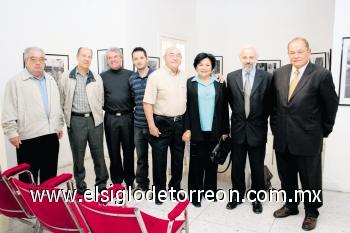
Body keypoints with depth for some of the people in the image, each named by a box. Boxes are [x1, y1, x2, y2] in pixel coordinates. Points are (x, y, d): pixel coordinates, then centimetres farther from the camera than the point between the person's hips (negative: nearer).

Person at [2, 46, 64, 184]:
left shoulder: (50, 80, 13)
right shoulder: (16, 82, -6)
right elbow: (9, 110, -8)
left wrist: (59, 125, 16)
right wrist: (12, 132, -11)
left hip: (51, 135, 6)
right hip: (28, 137, -5)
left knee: (50, 176, 16)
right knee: (29, 178, 5)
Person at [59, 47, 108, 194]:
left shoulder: (97, 78, 8)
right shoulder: (66, 77, 3)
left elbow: (100, 100, 11)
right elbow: (62, 100, 5)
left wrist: (96, 115, 6)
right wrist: (68, 117, 2)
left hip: (95, 120, 1)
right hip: (76, 120, -1)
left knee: (98, 154, 6)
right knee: (78, 156, 8)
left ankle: (102, 185, 19)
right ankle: (80, 187, 21)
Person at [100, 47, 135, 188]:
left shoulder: (130, 75, 3)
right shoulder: (103, 76, 5)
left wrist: (133, 108, -2)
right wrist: (105, 109, -4)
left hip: (128, 117, 0)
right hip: (110, 118, 1)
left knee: (129, 150, 8)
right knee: (113, 151, 10)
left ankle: (129, 181, 24)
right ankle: (117, 181, 25)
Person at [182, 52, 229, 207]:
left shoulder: (219, 84, 5)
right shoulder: (189, 83, 1)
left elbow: (224, 108, 5)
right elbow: (186, 108, -1)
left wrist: (225, 130, 2)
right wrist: (187, 129, -7)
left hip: (215, 131, 2)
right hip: (197, 131, -2)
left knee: (212, 162, 12)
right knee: (196, 163, 5)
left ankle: (210, 189, 29)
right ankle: (195, 194, 17)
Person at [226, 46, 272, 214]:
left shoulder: (266, 77, -6)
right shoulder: (231, 77, 0)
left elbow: (269, 102, 1)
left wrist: (261, 120, 4)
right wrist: (239, 115, 9)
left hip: (257, 129, -1)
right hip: (238, 129, 2)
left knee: (257, 168, 10)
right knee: (237, 166, 13)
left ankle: (256, 198, 28)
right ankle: (237, 195, 30)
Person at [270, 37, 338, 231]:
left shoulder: (321, 74, -9)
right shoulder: (279, 73, 3)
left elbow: (331, 105, -1)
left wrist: (324, 131, 5)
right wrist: (275, 126, 10)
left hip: (308, 138, -4)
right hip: (282, 137, 4)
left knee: (310, 179, 11)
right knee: (286, 176, 17)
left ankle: (311, 212, 32)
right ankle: (291, 205, 38)